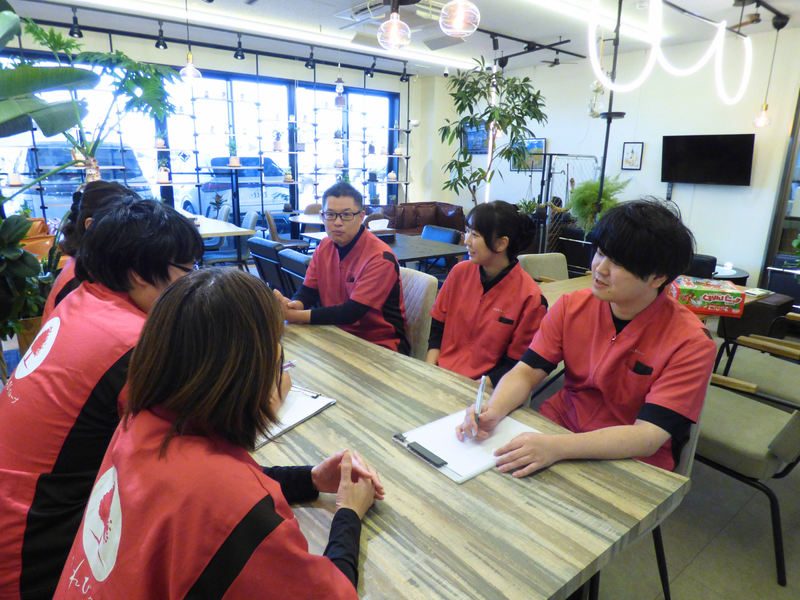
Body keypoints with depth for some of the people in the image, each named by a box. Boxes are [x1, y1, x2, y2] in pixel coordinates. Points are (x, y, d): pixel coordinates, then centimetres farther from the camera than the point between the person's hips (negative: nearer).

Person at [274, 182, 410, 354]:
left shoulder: (380, 257, -20)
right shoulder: (324, 247, 4)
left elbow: (352, 312, -25)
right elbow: (308, 291, 5)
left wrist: (295, 315, -27)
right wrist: (294, 305, -20)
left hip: (380, 344, -7)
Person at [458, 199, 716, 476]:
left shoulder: (691, 343, -16)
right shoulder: (570, 307, -3)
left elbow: (648, 437, -24)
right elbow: (526, 372, -4)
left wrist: (556, 447, -38)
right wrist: (493, 411, -27)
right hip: (559, 426, 4)